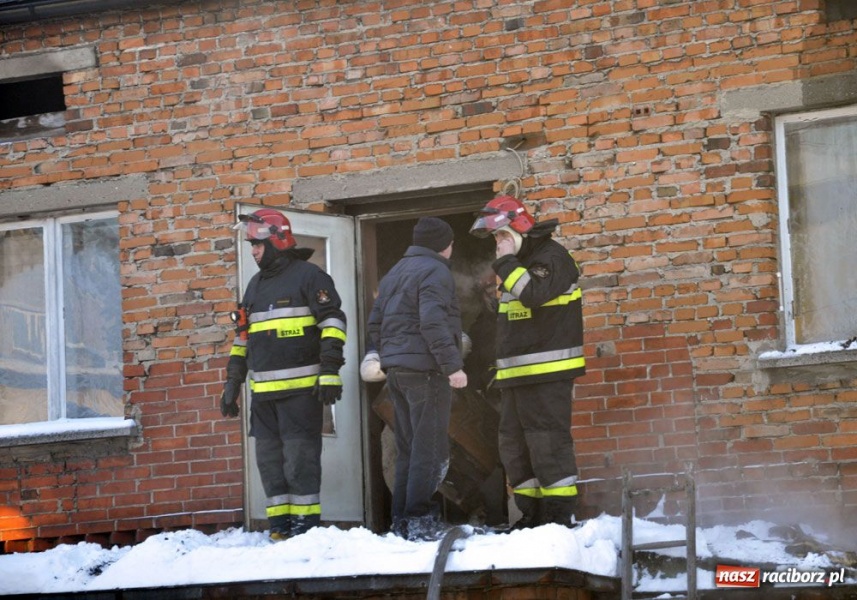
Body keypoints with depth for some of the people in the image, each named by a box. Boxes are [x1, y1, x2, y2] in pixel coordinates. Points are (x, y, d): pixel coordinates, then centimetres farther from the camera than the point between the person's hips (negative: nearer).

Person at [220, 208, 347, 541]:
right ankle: (280, 522, 11)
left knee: (300, 453, -7)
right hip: (263, 389, 8)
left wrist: (329, 372, -17)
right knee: (269, 456, 6)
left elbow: (333, 322, -9)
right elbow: (242, 337, 25)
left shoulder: (308, 276, -3)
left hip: (301, 387, -8)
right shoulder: (256, 285, 21)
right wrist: (232, 383, 21)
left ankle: (306, 520, -2)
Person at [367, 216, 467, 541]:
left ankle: (401, 520, 14)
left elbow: (375, 323, 20)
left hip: (397, 370, 9)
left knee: (407, 449, 13)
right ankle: (420, 521, -10)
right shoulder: (435, 271, -9)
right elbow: (433, 322, -21)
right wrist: (453, 365, -22)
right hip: (425, 368, -9)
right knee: (430, 450, -7)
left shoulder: (394, 274, 20)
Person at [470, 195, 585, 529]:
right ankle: (532, 513, 14)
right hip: (516, 374, 10)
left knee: (548, 442, -11)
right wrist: (501, 366, 23)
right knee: (514, 446, 9)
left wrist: (505, 262, -17)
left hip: (547, 372, -10)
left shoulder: (551, 257, -8)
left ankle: (559, 512, -8)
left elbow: (534, 295, -26)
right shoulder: (517, 262, 22)